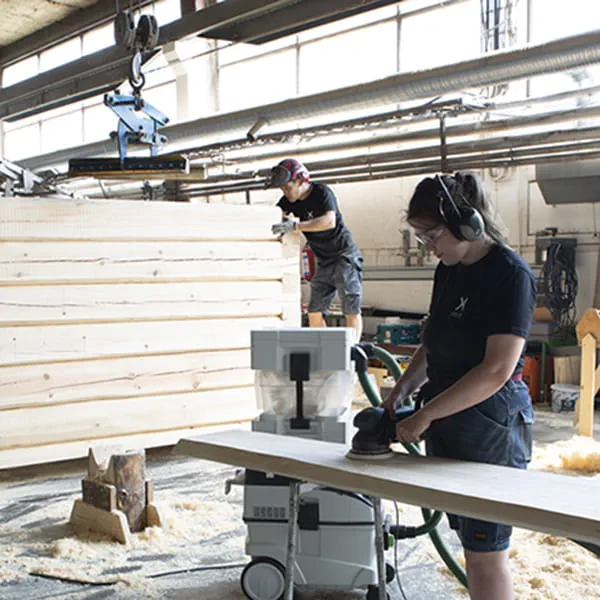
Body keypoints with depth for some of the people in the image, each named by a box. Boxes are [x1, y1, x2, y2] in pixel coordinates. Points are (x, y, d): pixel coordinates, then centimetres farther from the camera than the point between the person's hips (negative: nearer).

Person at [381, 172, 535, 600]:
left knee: (486, 552, 0)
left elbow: (496, 370, -22)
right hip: (447, 421, 8)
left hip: (491, 423, -8)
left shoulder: (510, 275, -16)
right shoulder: (449, 271, 9)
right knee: (470, 541, 13)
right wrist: (401, 392, 5)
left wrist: (425, 415, -19)